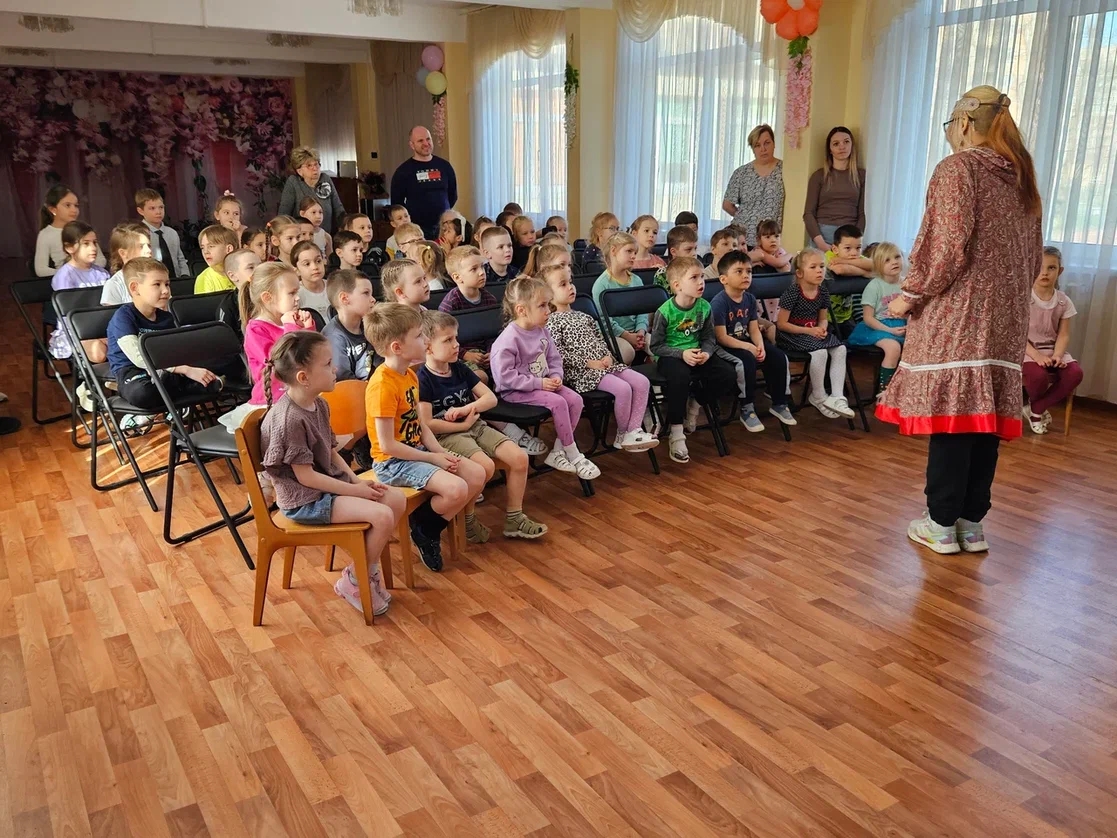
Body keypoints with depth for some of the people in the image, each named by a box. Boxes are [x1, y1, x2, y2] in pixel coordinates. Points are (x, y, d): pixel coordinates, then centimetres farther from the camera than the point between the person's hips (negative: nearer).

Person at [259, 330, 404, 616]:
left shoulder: (319, 404, 4)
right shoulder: (289, 419, -24)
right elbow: (305, 476, -22)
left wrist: (357, 480, -3)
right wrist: (354, 490, -17)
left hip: (330, 483, 9)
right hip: (304, 501, -9)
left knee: (397, 500, -2)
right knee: (382, 515, -22)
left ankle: (367, 566, 13)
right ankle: (354, 581, 1)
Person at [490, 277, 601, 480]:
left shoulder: (542, 331, 4)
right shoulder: (508, 339, -21)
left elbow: (554, 358, 15)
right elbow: (505, 376, -24)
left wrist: (556, 376, -7)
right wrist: (538, 383, -23)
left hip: (543, 383, 8)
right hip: (515, 391, -8)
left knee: (575, 399, -10)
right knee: (558, 402, -25)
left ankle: (558, 452, -3)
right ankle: (573, 455, -9)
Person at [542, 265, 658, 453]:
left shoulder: (583, 316, 20)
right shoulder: (552, 322, -5)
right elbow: (559, 354, -14)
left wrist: (608, 356, 1)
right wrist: (589, 363, -16)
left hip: (604, 364, 8)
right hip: (580, 372, -8)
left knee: (642, 382, -8)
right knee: (623, 389, -25)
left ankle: (634, 430, -8)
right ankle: (622, 435, -6)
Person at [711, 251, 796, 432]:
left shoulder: (750, 299, 4)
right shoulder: (718, 302, -19)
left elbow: (754, 329, 2)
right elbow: (721, 337, -23)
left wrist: (760, 346, -18)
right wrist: (748, 347, -28)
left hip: (746, 342, 7)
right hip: (723, 347, -7)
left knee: (778, 356, -8)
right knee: (747, 360, -33)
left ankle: (779, 403, 9)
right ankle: (747, 409, -17)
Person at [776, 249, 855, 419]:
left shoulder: (823, 292, 3)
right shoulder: (792, 293, -17)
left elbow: (823, 319, 16)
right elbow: (781, 324, -16)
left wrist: (822, 328, -9)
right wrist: (809, 331, -20)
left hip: (813, 332, 7)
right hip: (792, 335, -7)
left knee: (840, 349, -13)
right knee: (820, 352, -28)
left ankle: (837, 397, -12)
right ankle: (818, 397, -7)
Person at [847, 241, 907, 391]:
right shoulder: (874, 286, -8)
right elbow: (868, 318, -9)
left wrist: (909, 326, -8)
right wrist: (890, 330, -18)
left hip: (901, 327, 5)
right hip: (878, 327, -5)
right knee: (893, 347, -33)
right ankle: (884, 389, -17)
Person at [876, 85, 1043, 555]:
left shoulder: (957, 168, -6)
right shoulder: (1021, 177, 16)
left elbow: (947, 246, -17)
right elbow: (1035, 259, 18)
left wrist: (911, 293, -7)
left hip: (956, 317, -7)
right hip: (1004, 320, 7)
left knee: (950, 417, -2)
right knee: (985, 419, 9)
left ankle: (942, 524, 5)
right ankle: (972, 522, 16)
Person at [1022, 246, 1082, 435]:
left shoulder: (1064, 302, 5)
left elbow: (1063, 335, 2)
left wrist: (1057, 355, -19)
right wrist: (1036, 355, -25)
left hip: (1052, 350, 4)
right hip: (1026, 349, -4)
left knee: (1075, 373, -25)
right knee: (1039, 375, -35)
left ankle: (1035, 410, -7)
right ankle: (1038, 409, 3)